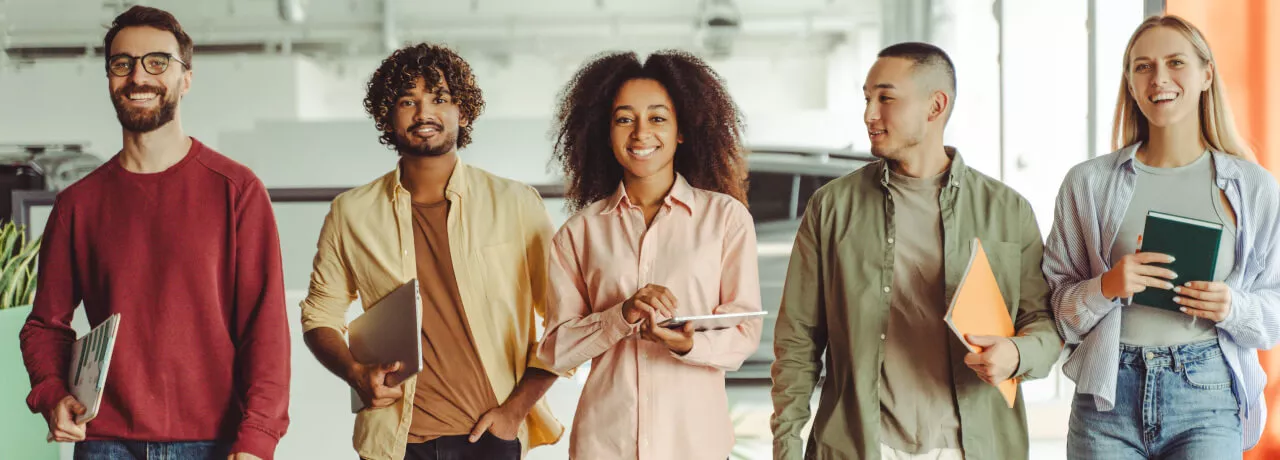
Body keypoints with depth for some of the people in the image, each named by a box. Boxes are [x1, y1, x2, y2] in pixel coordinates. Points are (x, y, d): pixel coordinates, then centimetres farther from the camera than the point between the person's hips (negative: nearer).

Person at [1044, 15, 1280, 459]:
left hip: (1208, 395, 0)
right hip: (1109, 395, 1)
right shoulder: (1088, 183, 6)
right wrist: (1105, 288, -14)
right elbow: (1055, 304, 5)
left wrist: (1233, 307, -11)